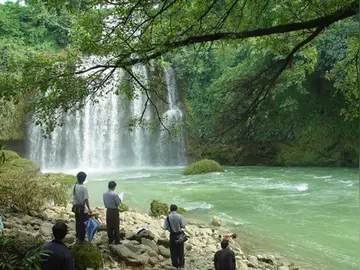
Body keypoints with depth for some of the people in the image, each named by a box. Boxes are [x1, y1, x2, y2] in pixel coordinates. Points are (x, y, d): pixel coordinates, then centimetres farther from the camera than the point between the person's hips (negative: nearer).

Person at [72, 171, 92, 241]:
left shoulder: (74, 186, 0)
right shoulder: (84, 188, -20)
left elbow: (74, 197, 7)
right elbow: (86, 199, -20)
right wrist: (89, 209, -15)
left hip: (76, 207, 7)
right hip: (83, 208, -7)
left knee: (77, 222, 19)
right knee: (83, 223, 4)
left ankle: (77, 236, 30)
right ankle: (81, 238, 10)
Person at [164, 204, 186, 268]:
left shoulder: (168, 217, -9)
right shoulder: (180, 216, -13)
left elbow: (165, 227, -8)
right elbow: (183, 226, -12)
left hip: (172, 235, 0)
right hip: (179, 235, 0)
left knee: (173, 250, 12)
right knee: (180, 250, 14)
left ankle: (175, 265, 18)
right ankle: (181, 264, 22)